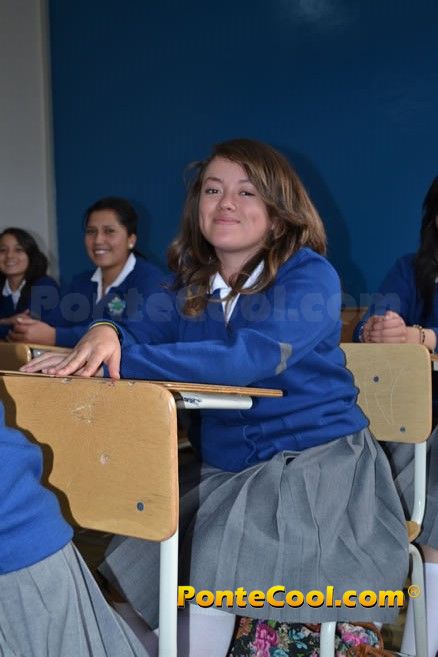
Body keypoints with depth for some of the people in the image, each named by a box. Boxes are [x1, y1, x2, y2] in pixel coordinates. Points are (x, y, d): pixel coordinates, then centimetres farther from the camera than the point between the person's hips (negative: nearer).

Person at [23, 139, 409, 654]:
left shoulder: (309, 277, -14)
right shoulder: (188, 287, 5)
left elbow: (249, 358, -28)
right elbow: (150, 349, -2)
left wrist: (119, 355, -31)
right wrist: (105, 337, -27)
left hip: (316, 460, -5)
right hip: (221, 468, 5)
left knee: (215, 583, -17)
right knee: (142, 562, -4)